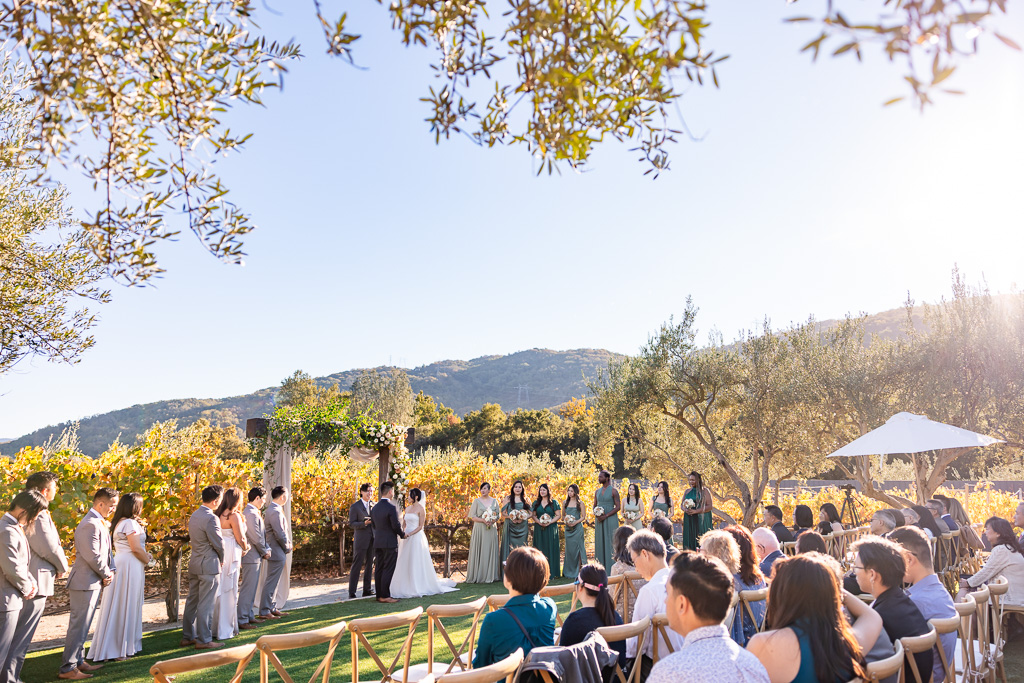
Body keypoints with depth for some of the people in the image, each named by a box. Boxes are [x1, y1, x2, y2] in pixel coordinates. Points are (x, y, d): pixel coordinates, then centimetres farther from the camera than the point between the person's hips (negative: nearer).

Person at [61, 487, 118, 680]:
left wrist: (110, 570, 3)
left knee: (82, 626, 18)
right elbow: (92, 556, -24)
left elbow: (106, 551, 17)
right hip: (85, 582, -11)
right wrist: (107, 574, -10)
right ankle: (67, 668, 4)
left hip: (92, 582, 11)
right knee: (78, 626, -3)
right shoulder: (90, 524, -21)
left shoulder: (99, 523, 13)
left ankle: (79, 662, 27)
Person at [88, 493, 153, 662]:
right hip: (130, 566, -10)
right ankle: (121, 649, 3)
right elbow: (136, 548, -18)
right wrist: (148, 560, -3)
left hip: (120, 564, 10)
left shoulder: (119, 522, 17)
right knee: (126, 607, -3)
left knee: (117, 607, 13)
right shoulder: (130, 523, -14)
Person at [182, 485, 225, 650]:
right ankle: (204, 640, 6)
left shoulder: (194, 515, 9)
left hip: (194, 563, 9)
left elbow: (193, 538, 14)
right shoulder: (211, 518, -20)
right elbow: (218, 543, -17)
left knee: (192, 601, 16)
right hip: (209, 564, -9)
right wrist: (222, 559, 3)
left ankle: (187, 637, 24)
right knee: (205, 604, -1)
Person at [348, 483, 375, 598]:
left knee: (369, 565, 10)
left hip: (372, 540, 5)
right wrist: (364, 523, -21)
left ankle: (367, 590, 18)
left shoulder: (374, 505, 10)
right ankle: (351, 592, 1)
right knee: (357, 565, -4)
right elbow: (351, 523, -7)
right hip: (361, 540, -5)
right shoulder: (355, 506, -4)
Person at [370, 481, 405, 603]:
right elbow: (396, 526, -15)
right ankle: (384, 596, -5)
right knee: (388, 569, -4)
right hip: (390, 543, -8)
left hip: (377, 542, 8)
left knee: (379, 569, 10)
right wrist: (402, 534, 3)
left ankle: (379, 595, 15)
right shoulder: (391, 508, -16)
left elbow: (374, 526, 14)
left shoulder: (375, 508, 9)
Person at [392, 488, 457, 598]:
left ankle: (418, 587, 2)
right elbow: (404, 524, 16)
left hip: (416, 537, -7)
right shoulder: (407, 509, 13)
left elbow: (420, 526, -10)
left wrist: (409, 534, -19)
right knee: (405, 563, 6)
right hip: (407, 538, 7)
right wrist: (402, 532, -4)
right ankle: (406, 587, 14)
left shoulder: (421, 509, -7)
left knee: (416, 563, -4)